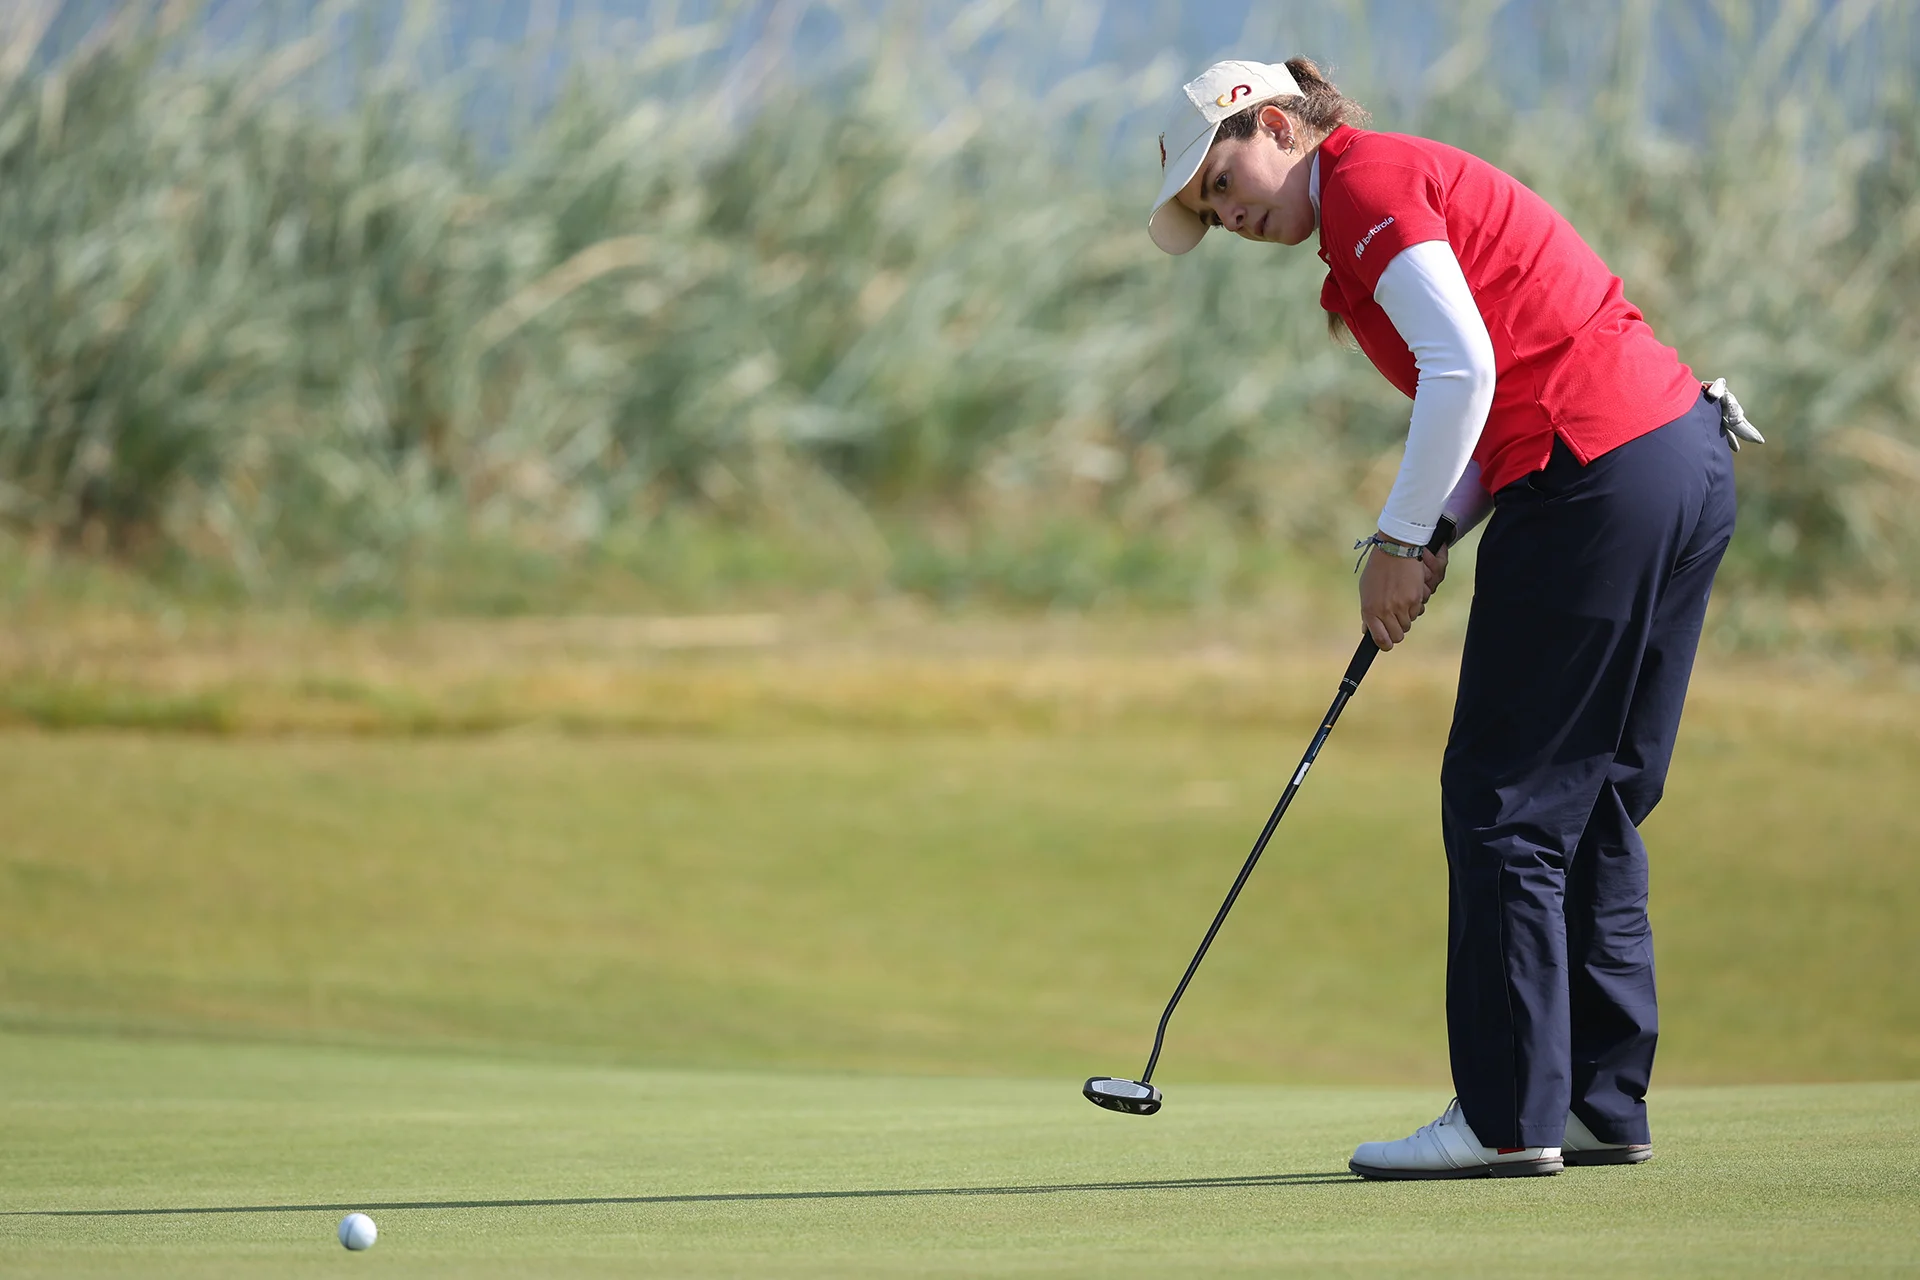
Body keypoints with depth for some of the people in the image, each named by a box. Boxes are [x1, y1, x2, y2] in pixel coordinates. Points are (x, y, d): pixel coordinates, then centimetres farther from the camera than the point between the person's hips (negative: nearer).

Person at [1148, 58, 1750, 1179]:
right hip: (1688, 458, 10)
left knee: (1506, 802, -4)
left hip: (1598, 483, -10)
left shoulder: (1365, 181, -6)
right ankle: (1603, 1103, 18)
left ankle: (1509, 1118, -2)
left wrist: (1402, 538, -10)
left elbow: (1463, 367, -18)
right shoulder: (1417, 181, 23)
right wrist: (1434, 537, 8)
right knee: (1597, 806, 15)